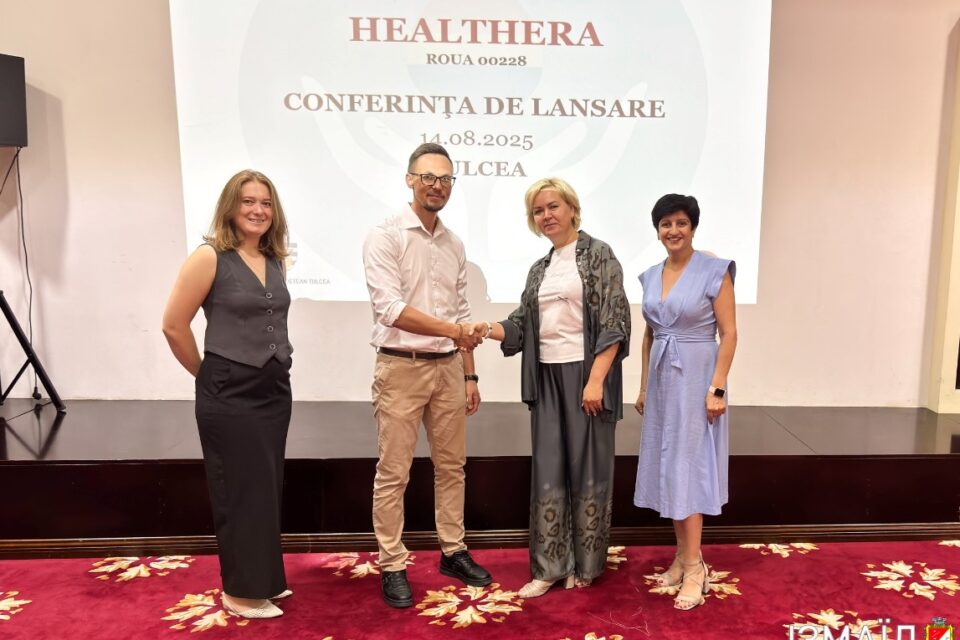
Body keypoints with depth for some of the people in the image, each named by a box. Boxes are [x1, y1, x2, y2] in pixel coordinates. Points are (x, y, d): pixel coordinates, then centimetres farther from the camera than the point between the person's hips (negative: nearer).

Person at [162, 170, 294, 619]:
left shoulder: (275, 260, 8)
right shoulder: (209, 257, -11)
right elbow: (174, 325, -11)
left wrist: (276, 369, 12)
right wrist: (209, 375, -1)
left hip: (275, 390, 7)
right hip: (229, 394, -6)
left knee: (268, 490, 16)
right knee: (242, 492, 5)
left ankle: (264, 580, 33)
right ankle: (242, 591, 23)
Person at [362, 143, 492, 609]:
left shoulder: (454, 245, 11)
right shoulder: (385, 237, -9)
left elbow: (461, 314, 13)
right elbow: (390, 308, -21)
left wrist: (469, 374, 11)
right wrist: (451, 329, -28)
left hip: (448, 367, 6)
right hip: (401, 367, -6)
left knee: (451, 466, 14)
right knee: (393, 472, 3)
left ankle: (453, 551, 30)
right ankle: (392, 566, 18)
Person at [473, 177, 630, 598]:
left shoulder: (598, 255, -4)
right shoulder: (539, 269, 15)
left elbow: (614, 322, -11)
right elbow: (523, 326, 9)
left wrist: (596, 379, -18)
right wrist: (489, 329, -10)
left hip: (586, 375, -5)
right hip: (547, 378, 6)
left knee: (588, 468, 5)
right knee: (548, 471, 7)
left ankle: (585, 564, 22)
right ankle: (550, 566, 19)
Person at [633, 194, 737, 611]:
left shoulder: (715, 271, -9)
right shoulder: (650, 276, 8)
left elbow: (729, 333, -11)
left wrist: (717, 388, -17)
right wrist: (644, 386, 12)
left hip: (696, 379, -6)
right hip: (662, 381, 6)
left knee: (688, 468, -4)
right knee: (668, 468, 10)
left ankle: (695, 567, 8)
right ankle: (683, 556, 24)